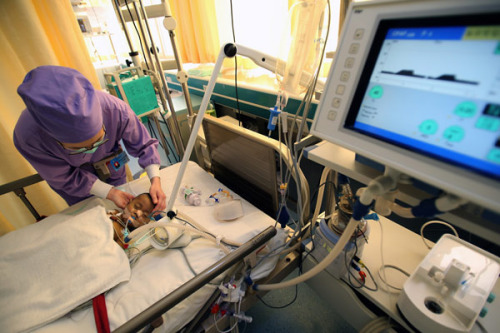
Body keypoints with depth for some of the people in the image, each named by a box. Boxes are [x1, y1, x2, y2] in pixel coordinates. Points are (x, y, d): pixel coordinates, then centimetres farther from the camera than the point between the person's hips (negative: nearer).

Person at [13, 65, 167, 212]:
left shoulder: (117, 110, -39)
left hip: (111, 167, 1)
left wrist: (155, 180, -37)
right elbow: (65, 178, -22)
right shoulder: (27, 136, -36)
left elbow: (144, 145, -25)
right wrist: (110, 192, -29)